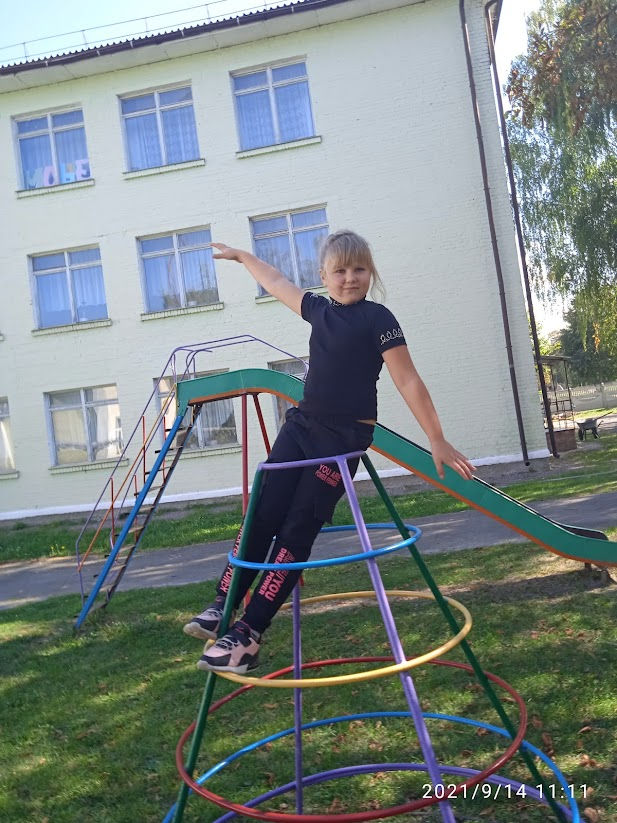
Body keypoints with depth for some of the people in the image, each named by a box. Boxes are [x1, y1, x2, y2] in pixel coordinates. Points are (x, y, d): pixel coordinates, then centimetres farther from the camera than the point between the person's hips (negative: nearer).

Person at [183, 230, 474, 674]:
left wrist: (438, 441, -12)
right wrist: (241, 256, 42)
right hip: (301, 424, 6)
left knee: (296, 533, -8)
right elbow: (278, 282, 28)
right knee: (261, 516, 0)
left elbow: (409, 382, -10)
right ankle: (223, 607, 11)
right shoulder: (320, 309, 11)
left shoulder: (377, 318, -8)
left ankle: (248, 637, -5)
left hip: (343, 438, -6)